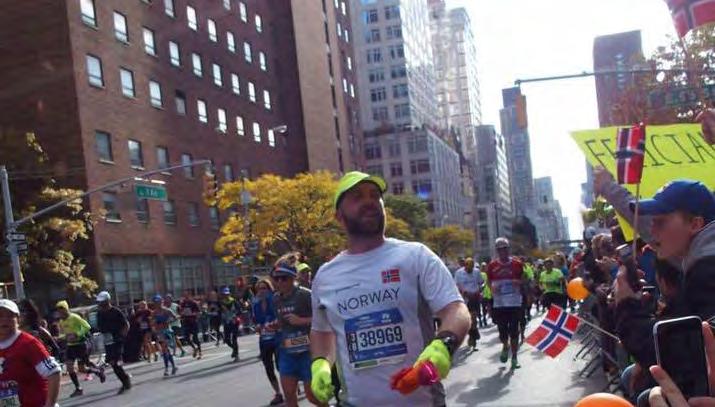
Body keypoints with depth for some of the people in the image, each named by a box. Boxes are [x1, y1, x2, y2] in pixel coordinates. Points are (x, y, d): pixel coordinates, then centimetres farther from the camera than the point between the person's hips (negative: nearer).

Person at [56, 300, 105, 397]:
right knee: (69, 367, -5)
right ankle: (78, 389, 7)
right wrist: (61, 337, 3)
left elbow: (87, 327, -20)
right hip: (70, 346, 7)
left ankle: (98, 371, 24)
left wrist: (76, 334, -27)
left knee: (82, 368, -5)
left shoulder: (74, 317, -14)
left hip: (80, 344, -7)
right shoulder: (61, 322, 9)